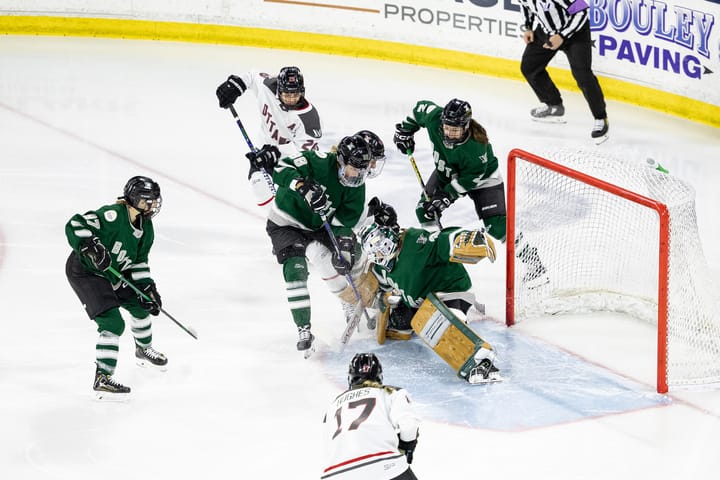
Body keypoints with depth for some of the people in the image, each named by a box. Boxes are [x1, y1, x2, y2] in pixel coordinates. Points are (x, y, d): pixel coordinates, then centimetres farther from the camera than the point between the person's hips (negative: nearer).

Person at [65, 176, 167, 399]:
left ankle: (144, 350, 48)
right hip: (84, 271, -9)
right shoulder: (113, 215, -27)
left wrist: (148, 288, -1)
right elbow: (75, 225, -34)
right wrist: (90, 246, -46)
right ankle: (102, 379, -16)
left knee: (140, 304, 20)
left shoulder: (146, 229, 1)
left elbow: (138, 262, 10)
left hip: (113, 272, 9)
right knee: (112, 323, -19)